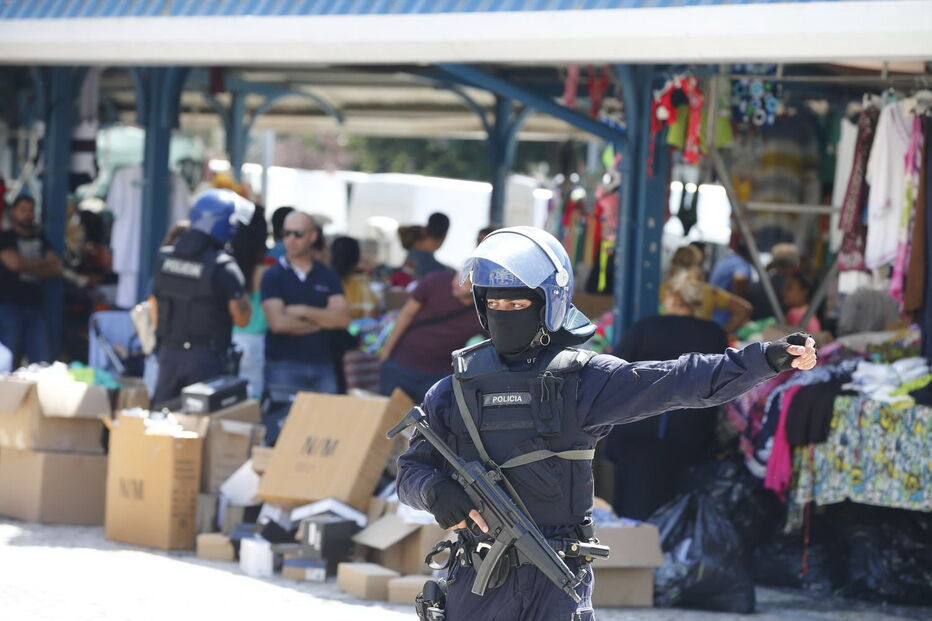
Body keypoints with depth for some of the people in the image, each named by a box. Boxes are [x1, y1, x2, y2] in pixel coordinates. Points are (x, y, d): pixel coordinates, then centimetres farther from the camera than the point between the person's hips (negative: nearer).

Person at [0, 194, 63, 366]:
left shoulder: (41, 239, 19)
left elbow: (56, 267, 9)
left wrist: (28, 265, -5)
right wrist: (41, 265, 2)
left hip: (34, 306, 5)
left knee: (41, 361, -3)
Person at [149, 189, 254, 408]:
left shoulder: (165, 258, 5)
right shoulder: (224, 268, -13)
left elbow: (155, 312, 12)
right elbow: (241, 318, -8)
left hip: (168, 353, 5)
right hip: (205, 357, -5)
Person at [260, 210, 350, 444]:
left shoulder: (327, 277, 12)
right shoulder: (273, 276, 2)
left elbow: (342, 319, -2)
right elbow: (278, 323, -11)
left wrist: (303, 311, -9)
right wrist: (322, 321, -1)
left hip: (321, 366, 3)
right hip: (284, 366, -3)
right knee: (281, 439, -7)